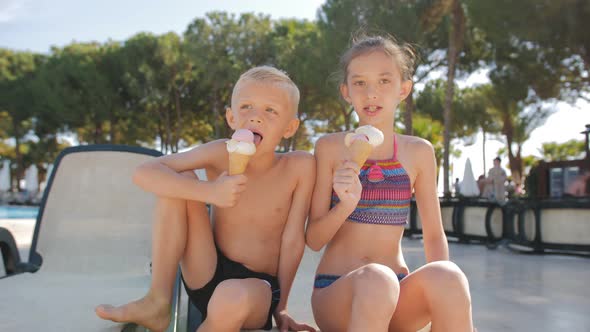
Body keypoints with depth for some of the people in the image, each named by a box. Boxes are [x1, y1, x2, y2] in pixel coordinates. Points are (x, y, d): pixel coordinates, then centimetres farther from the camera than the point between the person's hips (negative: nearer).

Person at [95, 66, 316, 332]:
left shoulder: (301, 166, -13)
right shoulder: (222, 154, -10)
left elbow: (293, 240, -8)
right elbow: (143, 173, -18)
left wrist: (280, 307, -3)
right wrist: (208, 191, -30)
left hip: (259, 287, -3)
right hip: (207, 277, 3)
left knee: (233, 298, -41)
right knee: (180, 182, -17)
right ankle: (157, 303, -10)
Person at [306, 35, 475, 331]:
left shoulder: (419, 152, 4)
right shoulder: (330, 147, -1)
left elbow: (434, 236, 8)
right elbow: (314, 239, -1)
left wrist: (444, 291, -10)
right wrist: (345, 205, -20)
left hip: (395, 295, 2)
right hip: (334, 292, -2)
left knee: (446, 275, -30)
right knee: (376, 279, -36)